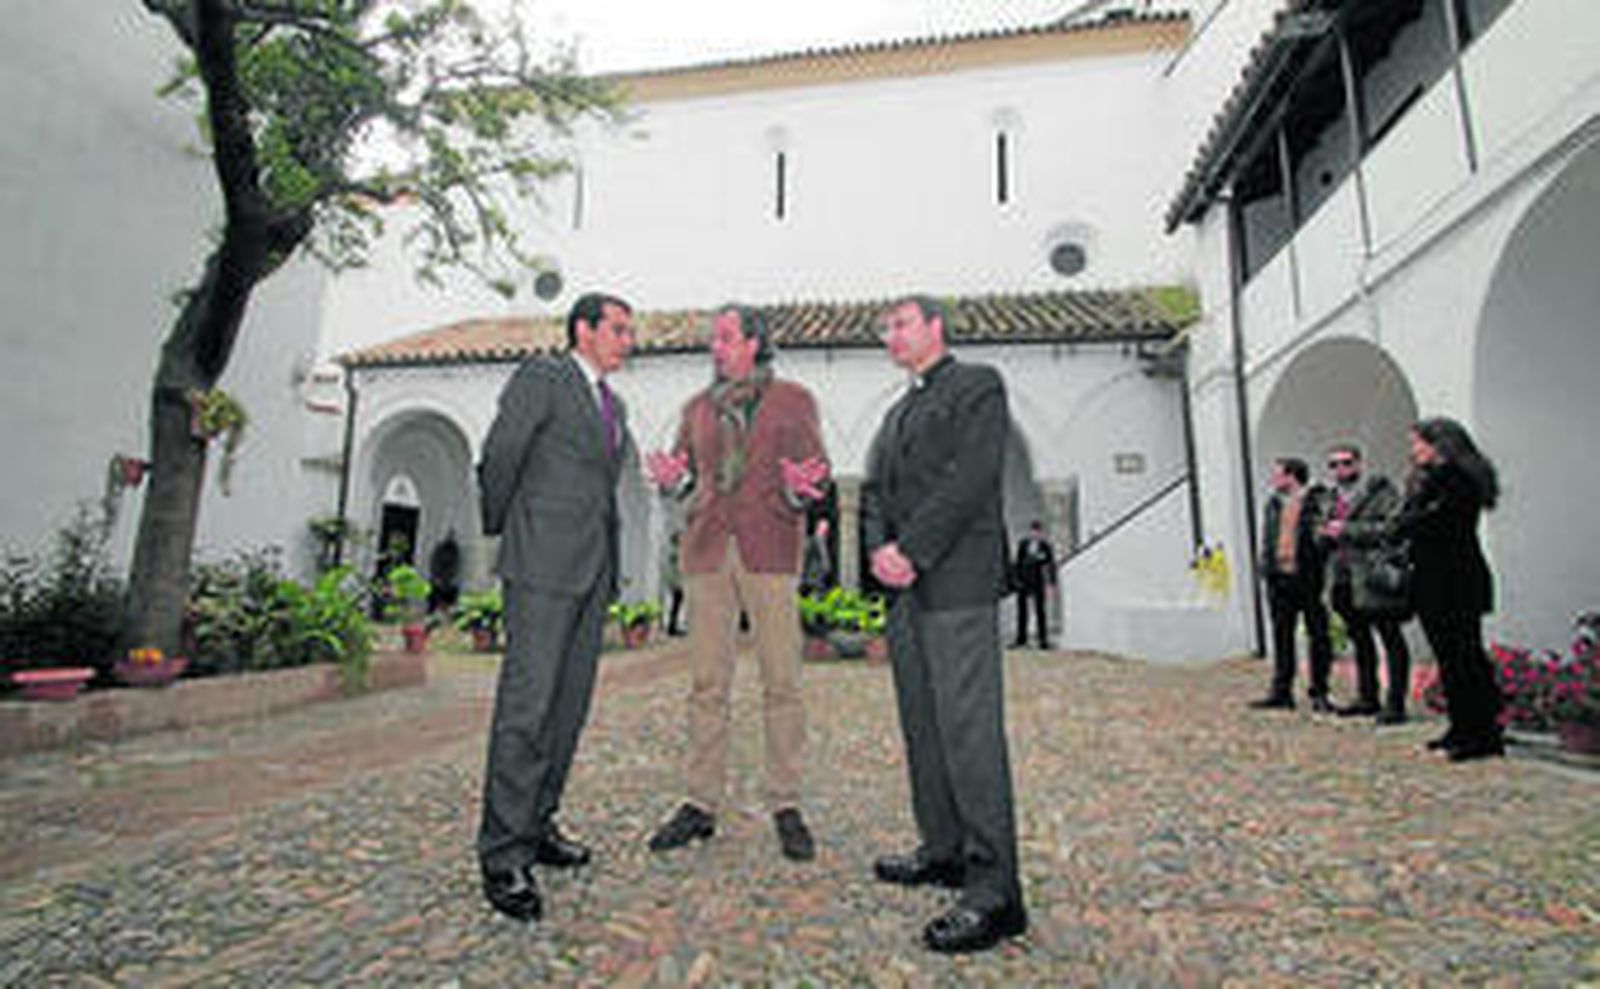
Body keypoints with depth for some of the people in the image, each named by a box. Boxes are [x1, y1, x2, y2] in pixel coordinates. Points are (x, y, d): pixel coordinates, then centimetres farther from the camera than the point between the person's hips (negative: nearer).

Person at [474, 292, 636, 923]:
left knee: (569, 704, 9)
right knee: (527, 701, -8)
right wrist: (500, 529, 8)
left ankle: (537, 825, 20)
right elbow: (498, 460, -2)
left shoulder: (614, 405, 21)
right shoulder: (541, 376, -1)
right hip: (544, 564, -7)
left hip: (595, 566, 7)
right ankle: (503, 854, -1)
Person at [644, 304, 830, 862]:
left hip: (770, 550, -3)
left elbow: (816, 471, 5)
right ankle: (702, 804, 16)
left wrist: (799, 489, -17)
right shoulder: (698, 408, 19)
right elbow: (684, 474, 19)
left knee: (782, 682, -2)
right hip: (707, 549, 3)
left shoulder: (793, 401, 10)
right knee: (707, 683, 5)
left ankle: (786, 806, 11)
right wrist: (673, 478, -4)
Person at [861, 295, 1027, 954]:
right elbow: (874, 489, 16)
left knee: (969, 727, -10)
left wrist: (912, 549, -15)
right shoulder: (897, 413, 26)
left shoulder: (978, 385, 3)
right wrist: (879, 548, -4)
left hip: (957, 581, -8)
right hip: (905, 586, 8)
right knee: (922, 725, 11)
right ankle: (944, 851, 24)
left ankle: (995, 891, -4)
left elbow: (972, 478, -11)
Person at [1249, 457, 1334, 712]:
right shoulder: (1273, 504, 14)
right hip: (1279, 577, 6)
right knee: (1282, 635, 10)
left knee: (1318, 634, 4)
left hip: (1307, 577, -6)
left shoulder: (1318, 500, -5)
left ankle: (1319, 693, 14)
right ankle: (1281, 692, 17)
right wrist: (1266, 568, 8)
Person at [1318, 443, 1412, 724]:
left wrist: (1348, 529, -16)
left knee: (1390, 638, -1)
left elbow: (1392, 526, -15)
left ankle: (1396, 704, 3)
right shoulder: (1331, 498, 16)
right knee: (1359, 638, 14)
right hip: (1343, 578, 7)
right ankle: (1367, 698, 24)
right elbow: (1323, 541, 21)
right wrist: (1324, 534, -1)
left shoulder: (1379, 490, -3)